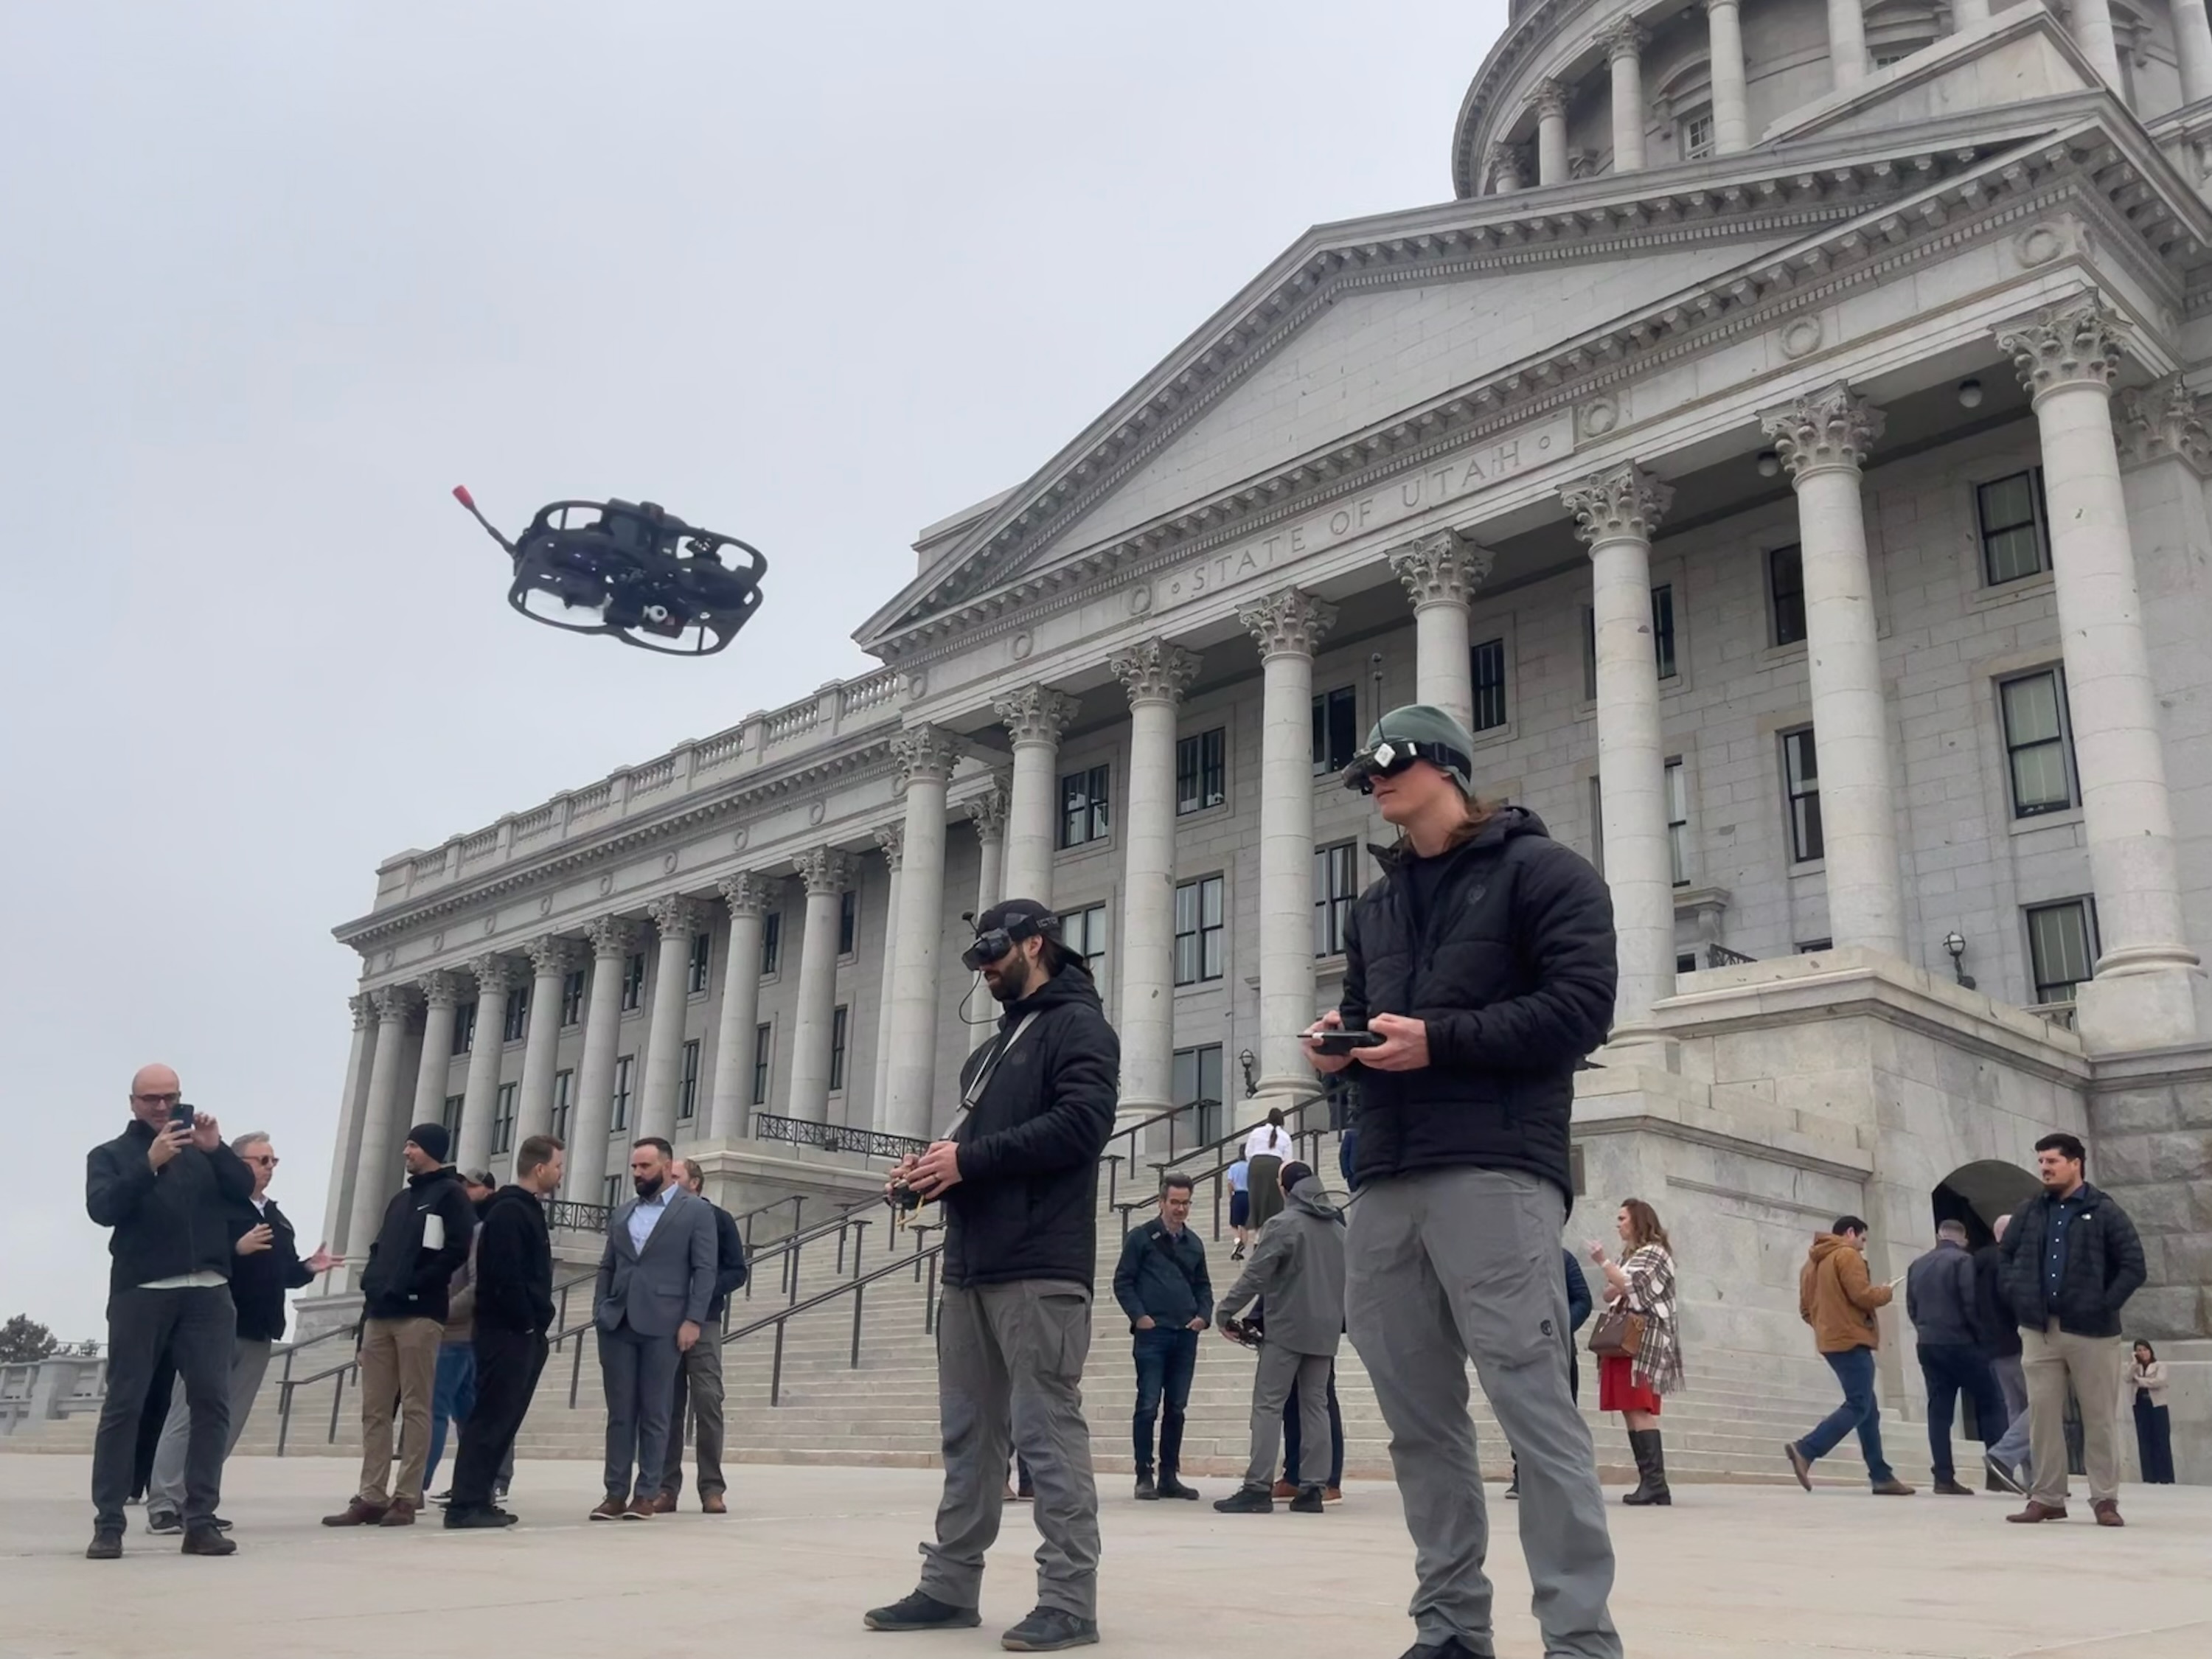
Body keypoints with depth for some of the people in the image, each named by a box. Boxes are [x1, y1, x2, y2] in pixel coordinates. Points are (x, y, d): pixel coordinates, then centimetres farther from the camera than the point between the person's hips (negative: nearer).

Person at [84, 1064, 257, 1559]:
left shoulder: (204, 1147, 18)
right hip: (140, 1294, -2)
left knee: (211, 1402, -3)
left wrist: (216, 1149, -13)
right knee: (123, 1405, -3)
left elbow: (243, 1190, 4)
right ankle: (108, 1524, 2)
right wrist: (150, 1162, -19)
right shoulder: (110, 1155, 12)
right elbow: (103, 1209, -7)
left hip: (208, 1293, 2)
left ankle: (201, 1520, 0)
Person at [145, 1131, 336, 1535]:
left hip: (259, 1333, 8)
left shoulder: (278, 1219, 19)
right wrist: (238, 1248, -26)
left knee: (228, 1424, 7)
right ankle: (163, 1505, -6)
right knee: (189, 1415, -8)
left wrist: (309, 1268, 2)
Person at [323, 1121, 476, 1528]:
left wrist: (413, 1284, -14)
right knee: (374, 1409, 5)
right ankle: (371, 1496, 7)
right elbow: (380, 1248, 24)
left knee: (415, 1408, -5)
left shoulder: (450, 1193, 1)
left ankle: (407, 1497, -4)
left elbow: (456, 1250, -10)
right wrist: (372, 1282, 4)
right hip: (380, 1313, 8)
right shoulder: (401, 1198, 24)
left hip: (419, 1314, -8)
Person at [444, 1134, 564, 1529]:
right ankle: (466, 1504, -5)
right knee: (491, 1418, -7)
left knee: (503, 1419, 11)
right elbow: (505, 1276, -22)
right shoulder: (509, 1211, -13)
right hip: (506, 1333, -10)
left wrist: (537, 1322, 12)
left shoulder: (527, 1210, 18)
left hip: (522, 1334, 10)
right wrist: (526, 1322, -15)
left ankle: (478, 1499, 16)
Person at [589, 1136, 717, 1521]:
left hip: (663, 1325, -5)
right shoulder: (621, 1214, 18)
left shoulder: (696, 1211, 1)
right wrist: (599, 1311, 5)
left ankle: (647, 1494, 6)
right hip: (617, 1324, 5)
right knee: (619, 1413, 5)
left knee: (654, 1414, 1)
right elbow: (607, 1267, 18)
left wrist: (694, 1320, -12)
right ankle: (616, 1493, 9)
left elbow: (705, 1269, -4)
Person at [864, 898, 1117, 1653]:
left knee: (1047, 1430, -7)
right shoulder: (992, 1050, 27)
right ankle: (950, 1585, 17)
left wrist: (968, 1159, -16)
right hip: (971, 1265, 9)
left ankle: (1069, 1598, -3)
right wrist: (932, 1170, 5)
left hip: (1040, 1268, -9)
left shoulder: (1077, 1025, -1)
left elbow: (1082, 1123, -17)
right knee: (967, 1431, 11)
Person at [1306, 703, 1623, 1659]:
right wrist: (1335, 1045, 5)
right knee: (1419, 1420, 7)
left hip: (1494, 1172, -7)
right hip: (1385, 1178, 7)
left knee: (1533, 1407, -9)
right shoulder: (1375, 907, 26)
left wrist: (1441, 1040, -15)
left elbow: (1580, 1005, -8)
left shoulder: (1538, 869, 4)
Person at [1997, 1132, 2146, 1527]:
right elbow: (2007, 1256, 19)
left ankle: (2105, 1500, 12)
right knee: (2042, 1414, 4)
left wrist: (2105, 1306, -10)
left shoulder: (2105, 1212, -2)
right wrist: (2016, 1296, 5)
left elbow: (2133, 1265, -4)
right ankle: (2047, 1497, 11)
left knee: (2099, 1418, 3)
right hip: (2039, 1331, 4)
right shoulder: (2028, 1213, 10)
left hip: (2091, 1331, -4)